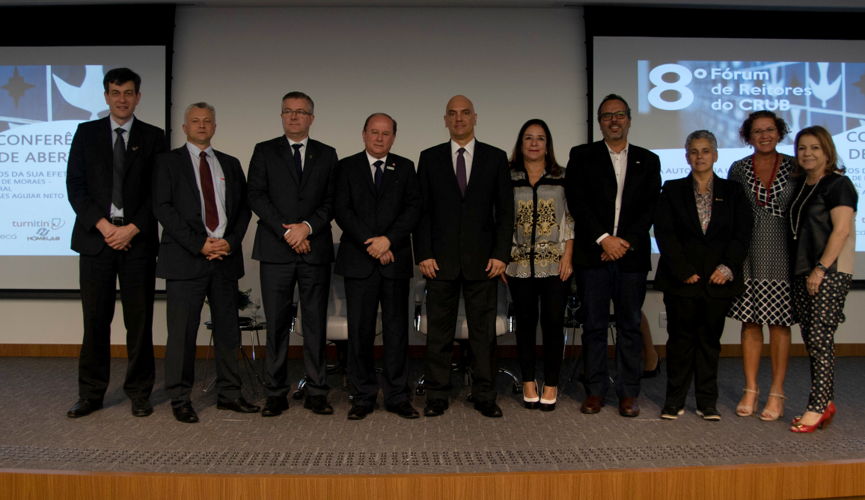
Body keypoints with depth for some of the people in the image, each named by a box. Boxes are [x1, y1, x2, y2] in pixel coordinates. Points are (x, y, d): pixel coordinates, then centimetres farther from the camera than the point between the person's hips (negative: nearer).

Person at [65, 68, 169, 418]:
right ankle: (91, 394, 16)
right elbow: (75, 186, 4)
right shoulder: (86, 133, 11)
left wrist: (132, 228, -9)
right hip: (95, 237, 1)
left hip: (138, 240, -1)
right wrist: (103, 225, -8)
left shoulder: (153, 137, 8)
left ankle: (139, 393, 14)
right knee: (95, 320, 4)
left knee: (139, 320, 3)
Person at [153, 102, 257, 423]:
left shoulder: (230, 165, 17)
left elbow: (244, 207, 12)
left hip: (226, 256, 4)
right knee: (183, 331, -1)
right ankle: (180, 399, 11)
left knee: (228, 329, 8)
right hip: (186, 259, -3)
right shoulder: (168, 162, 6)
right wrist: (198, 244, -13)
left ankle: (229, 394, 18)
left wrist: (231, 241, -6)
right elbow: (163, 207, -4)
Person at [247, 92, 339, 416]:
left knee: (316, 323, 3)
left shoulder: (327, 155, 13)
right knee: (276, 324, 2)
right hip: (276, 251, -1)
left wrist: (307, 227, -11)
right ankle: (276, 394, 11)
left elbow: (331, 201, 5)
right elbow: (257, 197, -1)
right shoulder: (264, 152, 10)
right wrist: (287, 232, -10)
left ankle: (316, 393, 11)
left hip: (316, 250, 1)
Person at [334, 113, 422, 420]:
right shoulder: (347, 167, 8)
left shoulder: (405, 168, 12)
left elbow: (413, 209, 1)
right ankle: (363, 397, 14)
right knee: (360, 331, 2)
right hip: (359, 262, -1)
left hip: (395, 261, 1)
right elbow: (341, 210, -2)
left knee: (397, 330, 4)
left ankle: (397, 397, 14)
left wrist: (388, 239, -13)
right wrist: (371, 245, -11)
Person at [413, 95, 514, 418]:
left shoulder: (496, 158, 8)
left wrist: (501, 254, -4)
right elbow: (422, 210, 5)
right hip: (440, 259, 0)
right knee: (439, 330, 5)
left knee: (484, 330, 4)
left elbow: (505, 210, 5)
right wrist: (423, 254, -4)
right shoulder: (430, 158, 9)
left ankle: (485, 396, 15)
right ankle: (437, 396, 15)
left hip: (482, 258, 0)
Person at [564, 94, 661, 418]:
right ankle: (595, 391, 13)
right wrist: (603, 239, -11)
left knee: (630, 326, 5)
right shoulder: (582, 157, 8)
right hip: (592, 255, -1)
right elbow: (577, 203, -2)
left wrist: (626, 241, -9)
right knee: (594, 326, 3)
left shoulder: (648, 161, 13)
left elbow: (651, 207, 4)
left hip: (632, 255, 1)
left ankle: (628, 393, 15)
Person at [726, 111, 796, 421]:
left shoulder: (794, 168, 3)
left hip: (781, 254, -1)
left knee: (779, 323, 2)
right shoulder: (738, 169, 6)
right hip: (747, 254, 1)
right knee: (750, 322, 4)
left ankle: (777, 393, 12)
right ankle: (750, 390, 14)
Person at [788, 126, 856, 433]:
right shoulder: (802, 186, 17)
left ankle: (817, 407, -3)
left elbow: (841, 230, -15)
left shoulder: (838, 184, -7)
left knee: (820, 338, -9)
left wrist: (821, 268, -19)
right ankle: (826, 403, 18)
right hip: (802, 273, 8)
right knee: (812, 340, 9)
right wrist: (804, 270, 12)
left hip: (830, 272, -8)